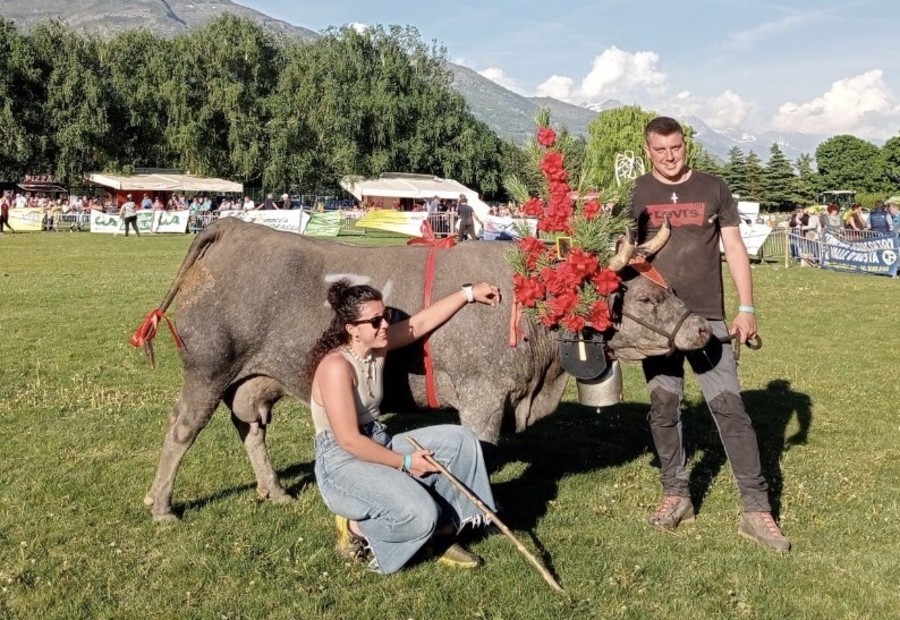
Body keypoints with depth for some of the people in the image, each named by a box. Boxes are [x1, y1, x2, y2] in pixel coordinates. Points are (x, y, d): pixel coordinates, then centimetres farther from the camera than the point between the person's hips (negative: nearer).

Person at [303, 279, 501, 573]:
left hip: (379, 446, 9)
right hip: (342, 464, -9)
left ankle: (443, 530, 6)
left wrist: (469, 293, -5)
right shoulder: (336, 367, -24)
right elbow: (349, 441, -25)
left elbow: (422, 322, 4)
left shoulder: (376, 346, 0)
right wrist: (404, 462, -19)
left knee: (459, 439, -2)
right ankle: (357, 528, 1)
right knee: (419, 515, -29)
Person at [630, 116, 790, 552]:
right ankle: (676, 495, 20)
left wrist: (746, 307, -1)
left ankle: (756, 508, 1)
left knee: (730, 407, -3)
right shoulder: (636, 194, 5)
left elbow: (734, 249, 6)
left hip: (708, 317, 0)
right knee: (664, 408, 6)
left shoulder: (713, 189, 6)